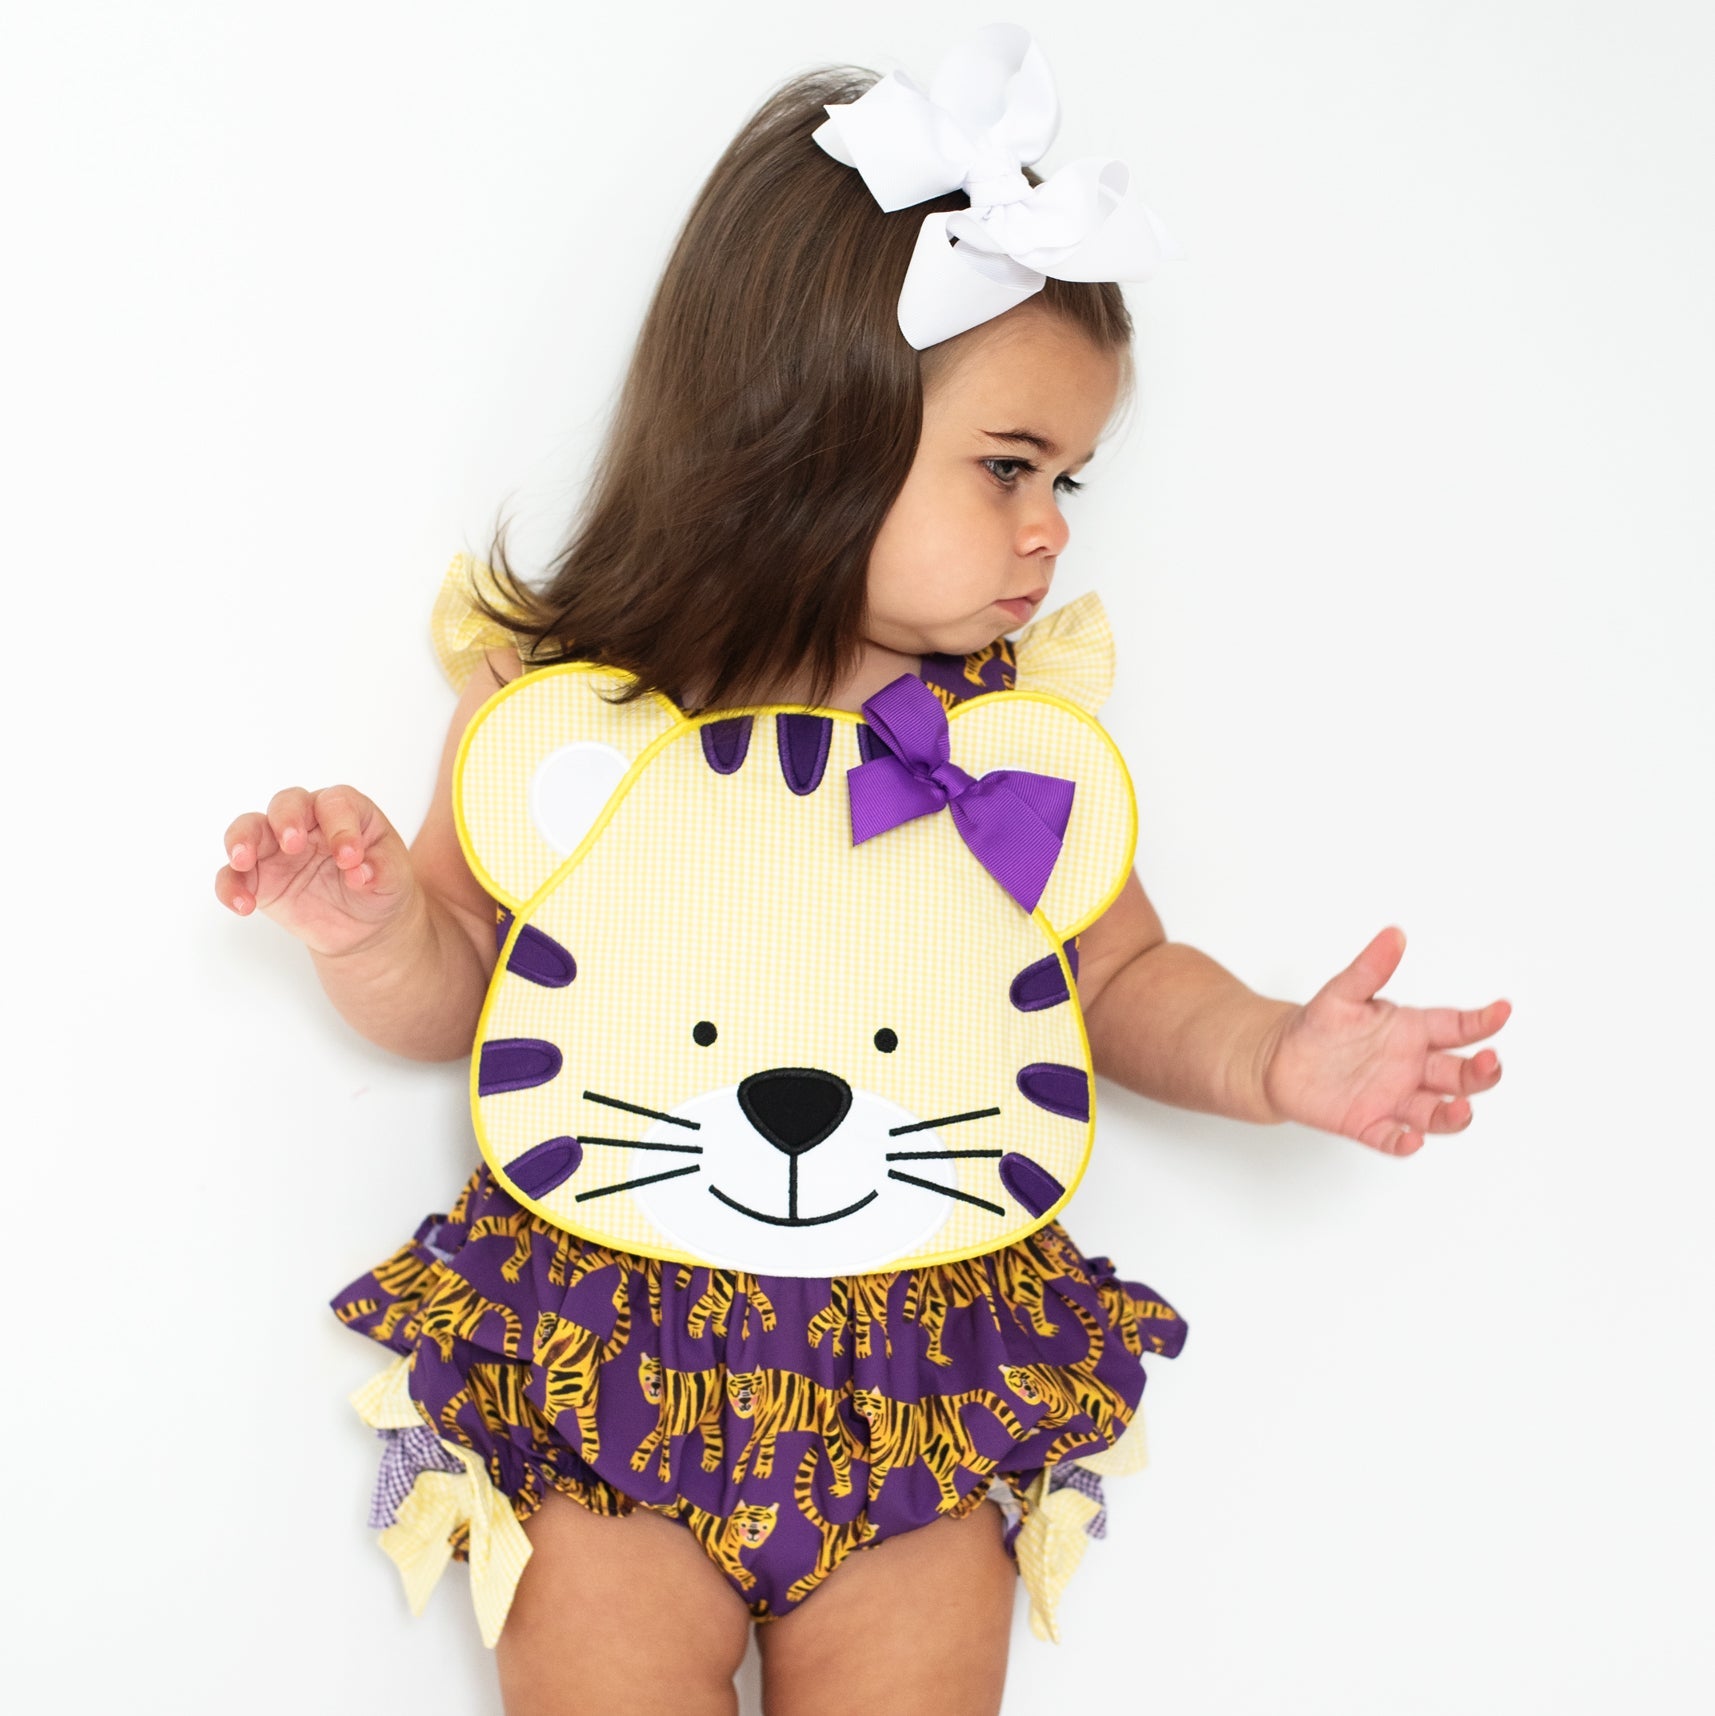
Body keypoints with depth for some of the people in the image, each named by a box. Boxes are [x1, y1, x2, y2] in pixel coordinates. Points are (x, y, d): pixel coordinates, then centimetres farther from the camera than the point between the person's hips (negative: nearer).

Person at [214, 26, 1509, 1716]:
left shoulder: (1019, 720, -3)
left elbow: (1121, 974, 8)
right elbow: (453, 990, 5)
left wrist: (1268, 1057, -10)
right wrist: (370, 924, -16)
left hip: (923, 1347, 2)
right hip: (602, 1337, -1)